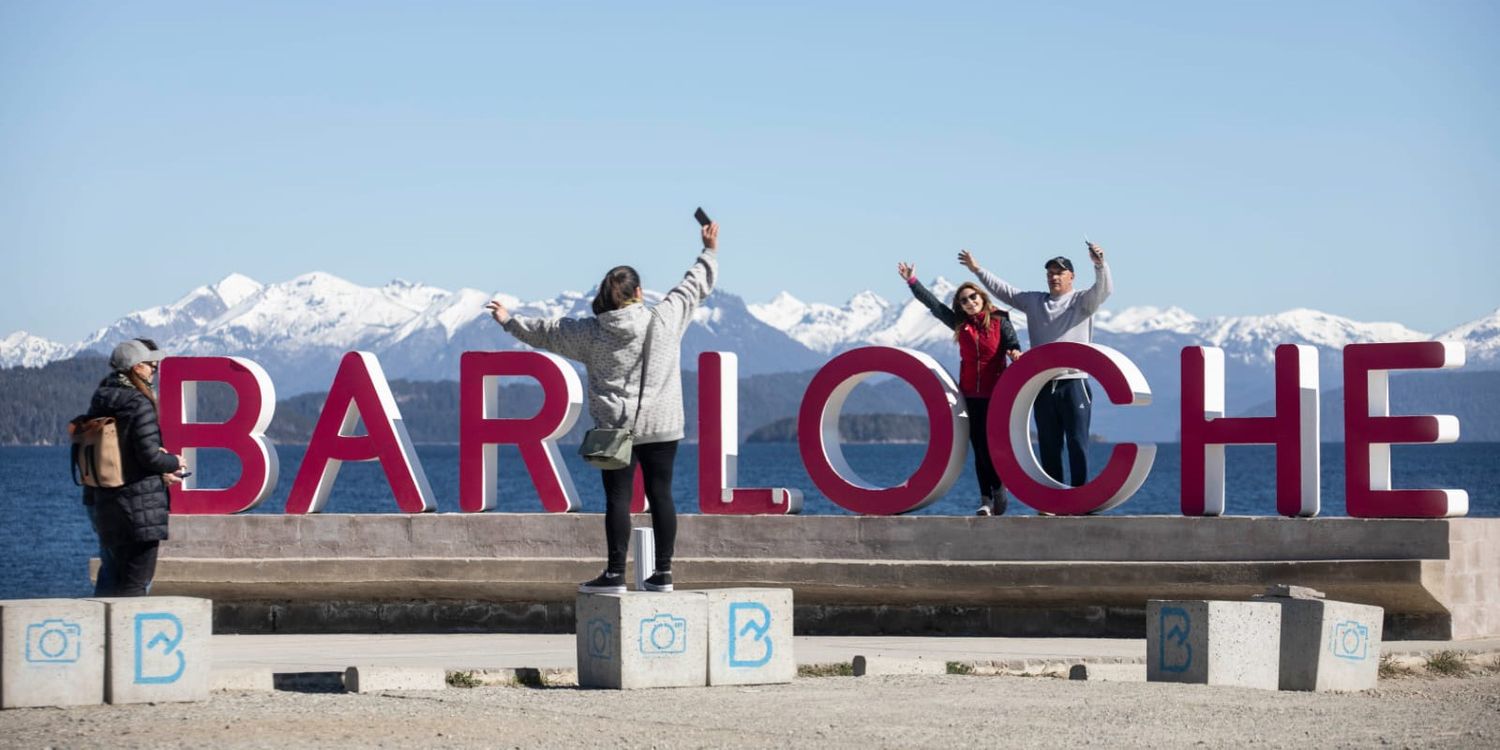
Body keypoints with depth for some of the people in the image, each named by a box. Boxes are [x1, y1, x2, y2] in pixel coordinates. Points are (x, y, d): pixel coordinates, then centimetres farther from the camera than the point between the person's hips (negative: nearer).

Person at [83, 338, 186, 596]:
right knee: (137, 580, -3)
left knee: (111, 572, 18)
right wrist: (174, 463, 1)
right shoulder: (138, 404, -16)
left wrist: (161, 473, 13)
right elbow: (150, 456, -19)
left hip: (99, 501, 8)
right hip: (137, 505, -8)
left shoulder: (100, 402, 10)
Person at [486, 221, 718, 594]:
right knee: (660, 494, 6)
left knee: (617, 497, 0)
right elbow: (695, 287, 10)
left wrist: (509, 321, 27)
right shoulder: (665, 319, -3)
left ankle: (615, 574, 0)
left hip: (615, 427, -1)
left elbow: (545, 332, 11)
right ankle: (663, 573, 7)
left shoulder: (589, 332, -2)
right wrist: (709, 252, 26)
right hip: (661, 425, 1)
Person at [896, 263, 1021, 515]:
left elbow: (1012, 342, -11)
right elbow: (933, 304, 11)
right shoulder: (960, 324, 11)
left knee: (992, 445, -8)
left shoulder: (999, 321, 1)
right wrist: (912, 282, 7)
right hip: (970, 394, 4)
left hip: (996, 393, -4)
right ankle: (986, 499, 7)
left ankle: (998, 488, 12)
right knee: (979, 447, 4)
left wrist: (1015, 352, -34)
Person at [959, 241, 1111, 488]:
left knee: (1078, 445, -5)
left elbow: (1104, 289, -15)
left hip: (1074, 384, -5)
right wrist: (977, 269, 18)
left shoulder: (1082, 301, 2)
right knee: (1048, 447, 8)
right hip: (1043, 386, 5)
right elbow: (1003, 290, 21)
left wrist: (1100, 265, -34)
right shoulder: (1034, 302, 16)